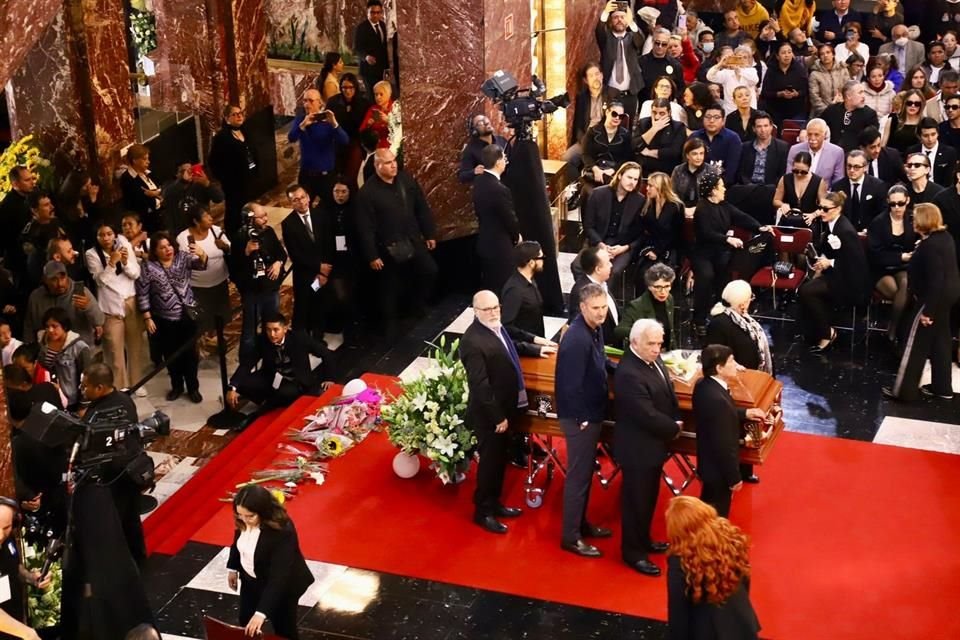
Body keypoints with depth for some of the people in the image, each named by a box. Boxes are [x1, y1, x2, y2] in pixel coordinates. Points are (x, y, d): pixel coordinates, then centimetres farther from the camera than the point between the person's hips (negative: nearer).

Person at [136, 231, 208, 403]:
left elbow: (200, 264, -21)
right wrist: (148, 318, -6)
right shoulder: (148, 267, -8)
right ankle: (176, 386, 29)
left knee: (190, 352, 8)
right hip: (164, 319, 0)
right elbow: (142, 295, -4)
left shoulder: (183, 257, -4)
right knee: (171, 354, 12)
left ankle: (193, 388, 21)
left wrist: (202, 255, -44)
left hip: (187, 315, 0)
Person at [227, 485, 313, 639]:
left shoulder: (282, 531, -38)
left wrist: (261, 612, -42)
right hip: (251, 580, 6)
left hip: (281, 586, -6)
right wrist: (233, 568, 16)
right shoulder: (243, 521, -18)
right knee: (246, 624, 21)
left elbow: (279, 576, -38)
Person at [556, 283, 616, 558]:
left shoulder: (595, 328, 1)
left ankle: (581, 524, 36)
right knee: (578, 475, 1)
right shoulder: (577, 338, -28)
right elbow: (572, 384, -27)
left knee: (586, 471, 21)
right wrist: (582, 419, -20)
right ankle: (570, 537, 13)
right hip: (579, 416, -9)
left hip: (591, 412, 9)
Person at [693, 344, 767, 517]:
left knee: (707, 513, 28)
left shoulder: (703, 385, -8)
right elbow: (724, 445, -29)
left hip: (709, 461, 9)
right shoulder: (717, 399, -36)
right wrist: (734, 478, -18)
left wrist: (745, 413, 3)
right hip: (719, 469, -9)